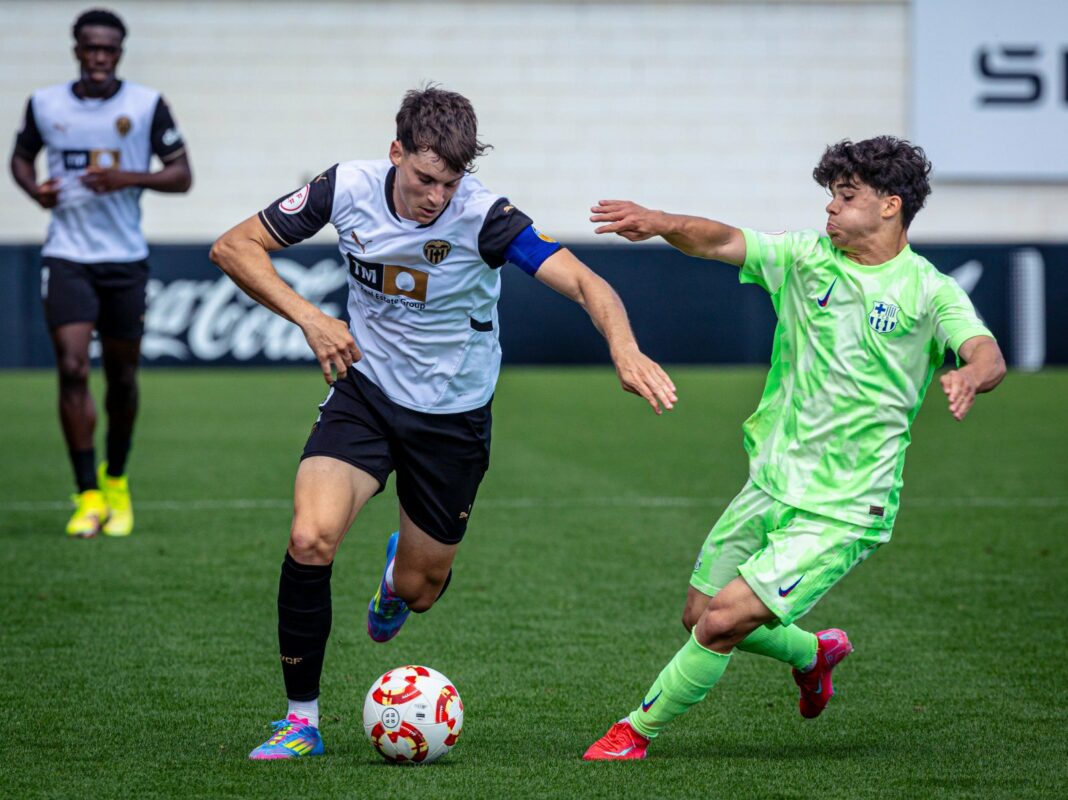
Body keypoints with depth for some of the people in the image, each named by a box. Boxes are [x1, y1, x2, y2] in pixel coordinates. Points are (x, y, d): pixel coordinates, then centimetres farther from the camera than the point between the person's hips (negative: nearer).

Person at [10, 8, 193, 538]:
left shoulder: (147, 105, -1)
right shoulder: (45, 105, 4)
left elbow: (181, 176, 0)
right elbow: (21, 156, 20)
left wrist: (128, 178, -17)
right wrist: (35, 189, -2)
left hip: (125, 257, 0)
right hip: (66, 257, 0)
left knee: (122, 378, 8)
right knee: (72, 369, -13)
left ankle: (116, 481, 32)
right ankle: (88, 497, -8)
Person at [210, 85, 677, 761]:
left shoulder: (483, 216, -23)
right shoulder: (349, 188, -15)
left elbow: (584, 281, -32)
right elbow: (234, 247, -6)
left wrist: (624, 349, -52)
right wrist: (309, 317, -19)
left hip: (453, 418, -1)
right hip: (366, 393, 1)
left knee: (418, 590, 10)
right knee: (311, 539, -23)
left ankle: (397, 582, 52)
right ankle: (301, 719, -8)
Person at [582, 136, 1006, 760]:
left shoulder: (930, 291, -7)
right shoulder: (806, 257, 4)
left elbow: (988, 355, -21)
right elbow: (721, 242, -7)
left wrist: (972, 375, -46)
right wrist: (661, 223, -28)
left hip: (843, 513, -6)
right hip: (769, 486, 6)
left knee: (722, 624, -14)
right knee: (699, 614, 15)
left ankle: (640, 730, 7)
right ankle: (815, 654, 42)